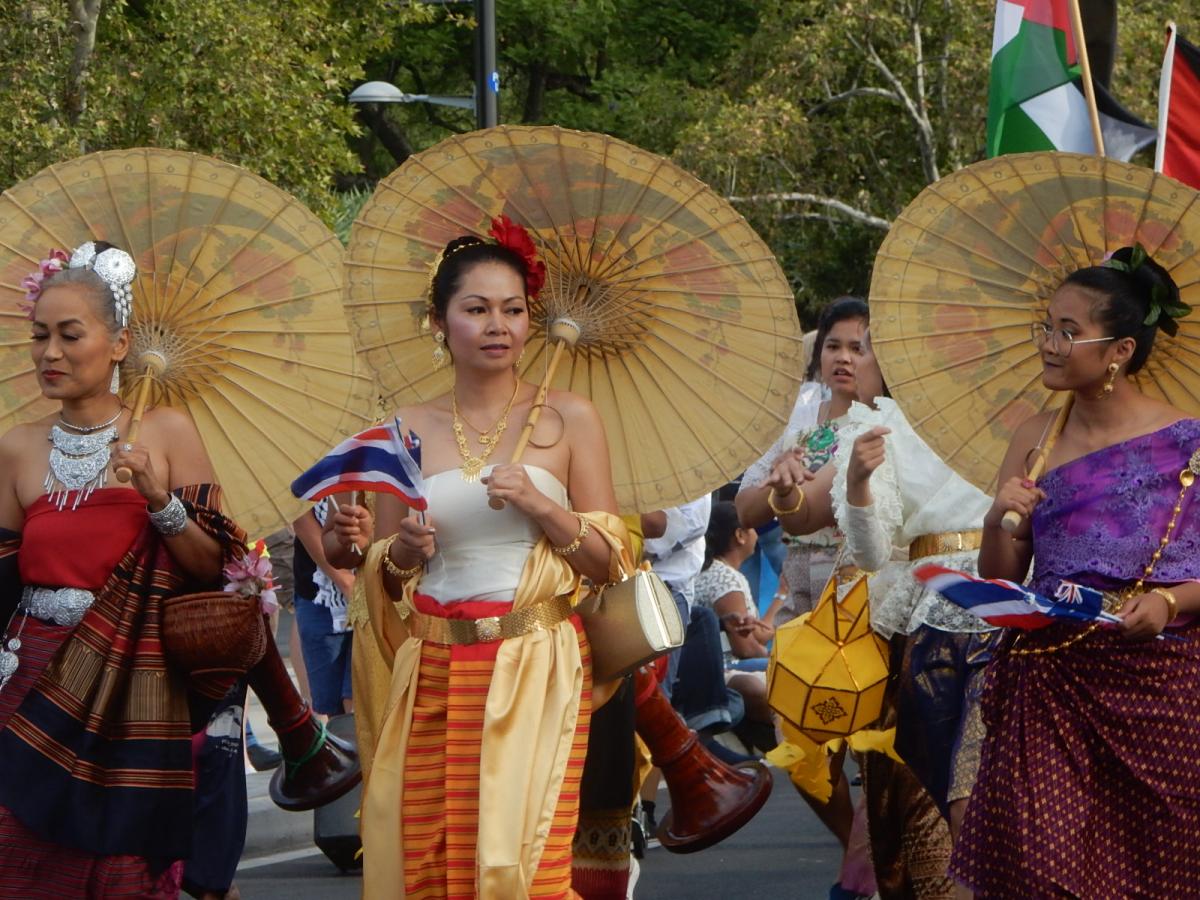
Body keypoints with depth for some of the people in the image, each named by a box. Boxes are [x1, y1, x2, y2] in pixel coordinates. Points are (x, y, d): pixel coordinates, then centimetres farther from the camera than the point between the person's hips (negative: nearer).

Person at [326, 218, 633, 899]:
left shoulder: (567, 419, 3)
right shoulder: (410, 430, 9)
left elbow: (610, 561, 1)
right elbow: (384, 584, 14)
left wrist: (539, 505, -13)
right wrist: (401, 554, -8)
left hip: (536, 670, -2)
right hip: (436, 677, 2)